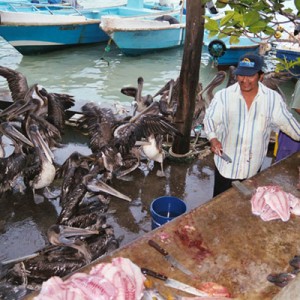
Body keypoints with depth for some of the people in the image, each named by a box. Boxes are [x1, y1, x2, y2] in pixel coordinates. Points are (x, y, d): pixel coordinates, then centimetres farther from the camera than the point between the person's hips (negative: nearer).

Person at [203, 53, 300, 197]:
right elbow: (209, 118, -8)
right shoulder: (223, 96, -14)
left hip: (253, 166, 2)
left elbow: (287, 122, 4)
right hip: (226, 164, -2)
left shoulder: (273, 99, -9)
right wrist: (213, 138, -26)